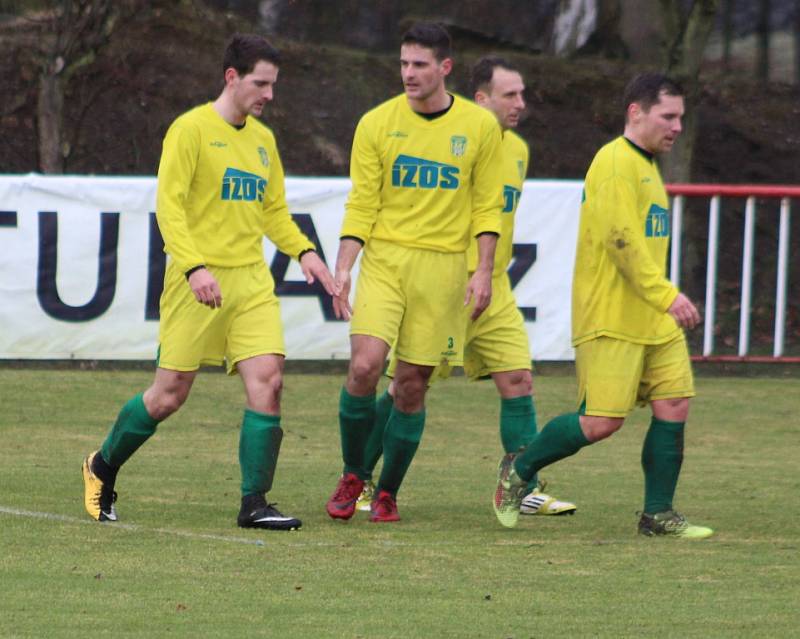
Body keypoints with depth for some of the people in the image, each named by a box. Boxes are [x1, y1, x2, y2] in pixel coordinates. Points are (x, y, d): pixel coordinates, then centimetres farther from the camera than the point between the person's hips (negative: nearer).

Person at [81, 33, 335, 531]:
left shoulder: (263, 139, 14)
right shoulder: (192, 129, -7)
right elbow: (169, 204, -13)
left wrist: (304, 251, 4)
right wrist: (194, 266, -24)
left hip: (252, 280, 6)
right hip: (200, 280, -6)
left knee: (268, 379, -11)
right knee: (170, 394, 0)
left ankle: (255, 504, -7)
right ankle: (103, 468, 25)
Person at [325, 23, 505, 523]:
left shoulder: (480, 126, 2)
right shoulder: (378, 124, 2)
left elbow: (487, 205, 6)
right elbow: (361, 205, 3)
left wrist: (484, 270, -3)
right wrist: (342, 270, -5)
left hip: (443, 266, 0)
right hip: (384, 260, 0)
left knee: (413, 386, 0)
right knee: (365, 366, -16)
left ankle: (388, 493, 15)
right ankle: (353, 476, 5)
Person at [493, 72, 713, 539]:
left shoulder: (646, 165, 19)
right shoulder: (616, 162, -12)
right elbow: (622, 239, -20)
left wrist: (664, 300, 18)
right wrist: (666, 294, -22)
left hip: (655, 320, 9)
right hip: (611, 320, -9)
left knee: (675, 404, 0)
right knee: (602, 421, -9)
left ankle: (659, 513, 6)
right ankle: (519, 471, 10)